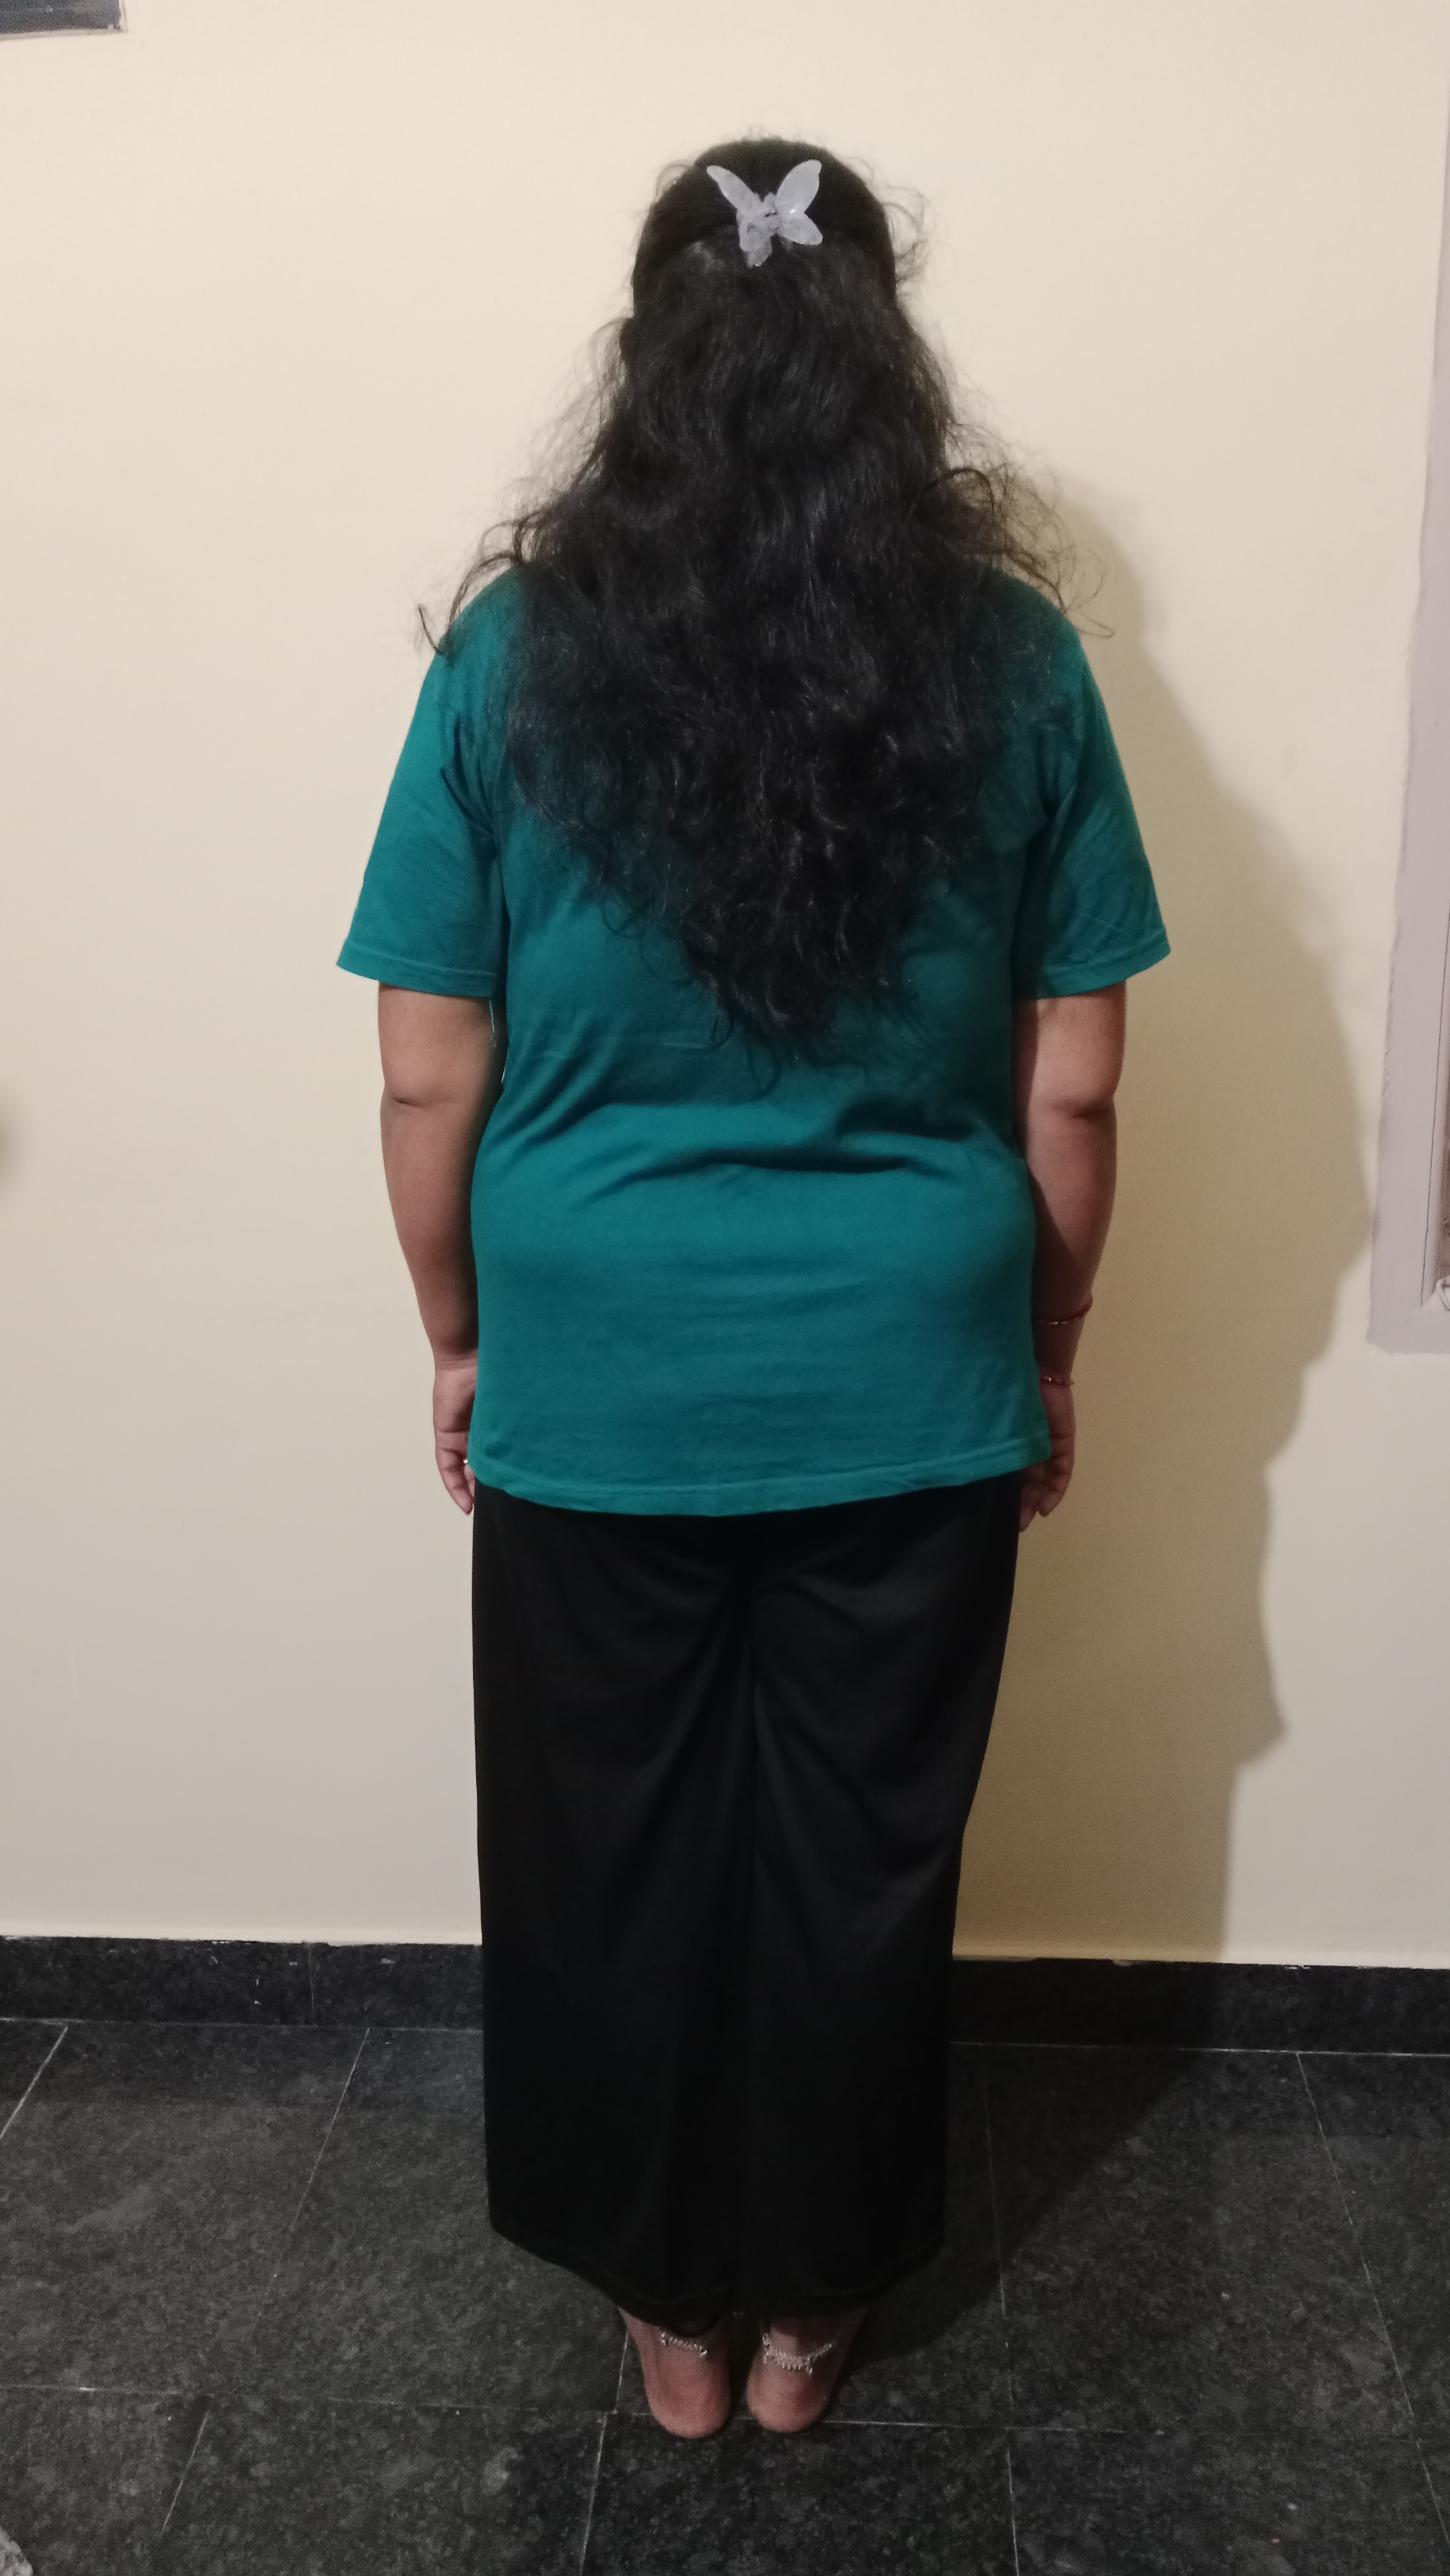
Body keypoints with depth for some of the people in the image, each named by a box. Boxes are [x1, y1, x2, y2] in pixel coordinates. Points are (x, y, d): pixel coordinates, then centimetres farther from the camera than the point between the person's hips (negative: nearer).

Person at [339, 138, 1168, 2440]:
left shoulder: (516, 654, -7)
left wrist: (460, 1345, 9)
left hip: (597, 1390, 0)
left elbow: (430, 1083, -6)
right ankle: (808, 2307, 39)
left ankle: (671, 2308, 39)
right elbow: (1070, 1093, -3)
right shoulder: (1013, 658, -5)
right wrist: (1048, 1354, 11)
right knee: (861, 1858, 18)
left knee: (615, 1859, 19)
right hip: (908, 1392, 1)